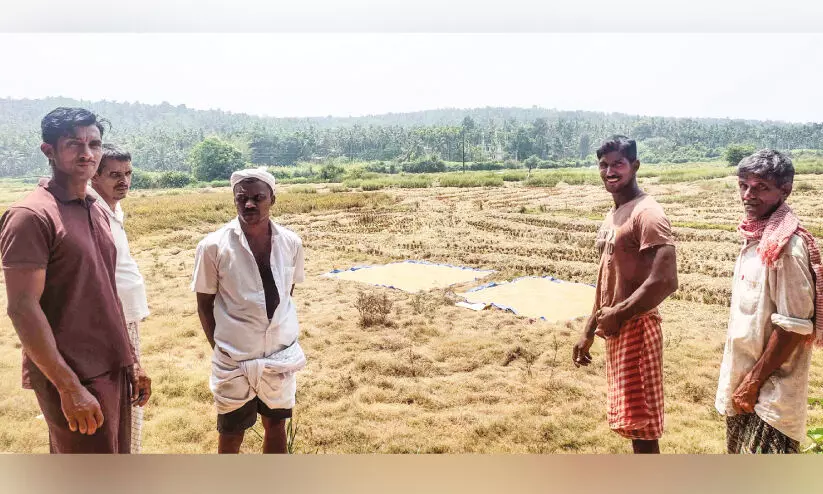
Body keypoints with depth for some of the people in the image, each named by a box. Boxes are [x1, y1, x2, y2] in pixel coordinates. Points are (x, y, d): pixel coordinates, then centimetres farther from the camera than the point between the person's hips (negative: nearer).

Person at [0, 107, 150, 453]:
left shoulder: (98, 212, 11)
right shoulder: (31, 216, -14)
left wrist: (130, 360, 13)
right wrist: (69, 386, -21)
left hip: (112, 372, 8)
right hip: (72, 379, -8)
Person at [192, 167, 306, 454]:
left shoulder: (291, 243, -6)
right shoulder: (214, 246, -14)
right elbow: (204, 304, -4)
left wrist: (282, 331, 6)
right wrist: (221, 348, -4)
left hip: (281, 356, 3)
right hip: (234, 360, -3)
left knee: (276, 425, 20)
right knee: (231, 435, 14)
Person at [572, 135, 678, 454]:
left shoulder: (647, 214, -16)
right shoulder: (612, 215, 13)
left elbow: (665, 281, -26)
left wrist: (618, 314, -16)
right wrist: (589, 331, 19)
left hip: (635, 327, -9)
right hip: (615, 329, 9)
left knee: (640, 422, 0)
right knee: (631, 417, 18)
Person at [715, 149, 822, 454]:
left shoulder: (787, 245, -21)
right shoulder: (755, 237, 6)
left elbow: (794, 325, -22)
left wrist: (754, 382, -16)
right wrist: (744, 380, 15)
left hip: (771, 389, -9)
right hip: (744, 377, 9)